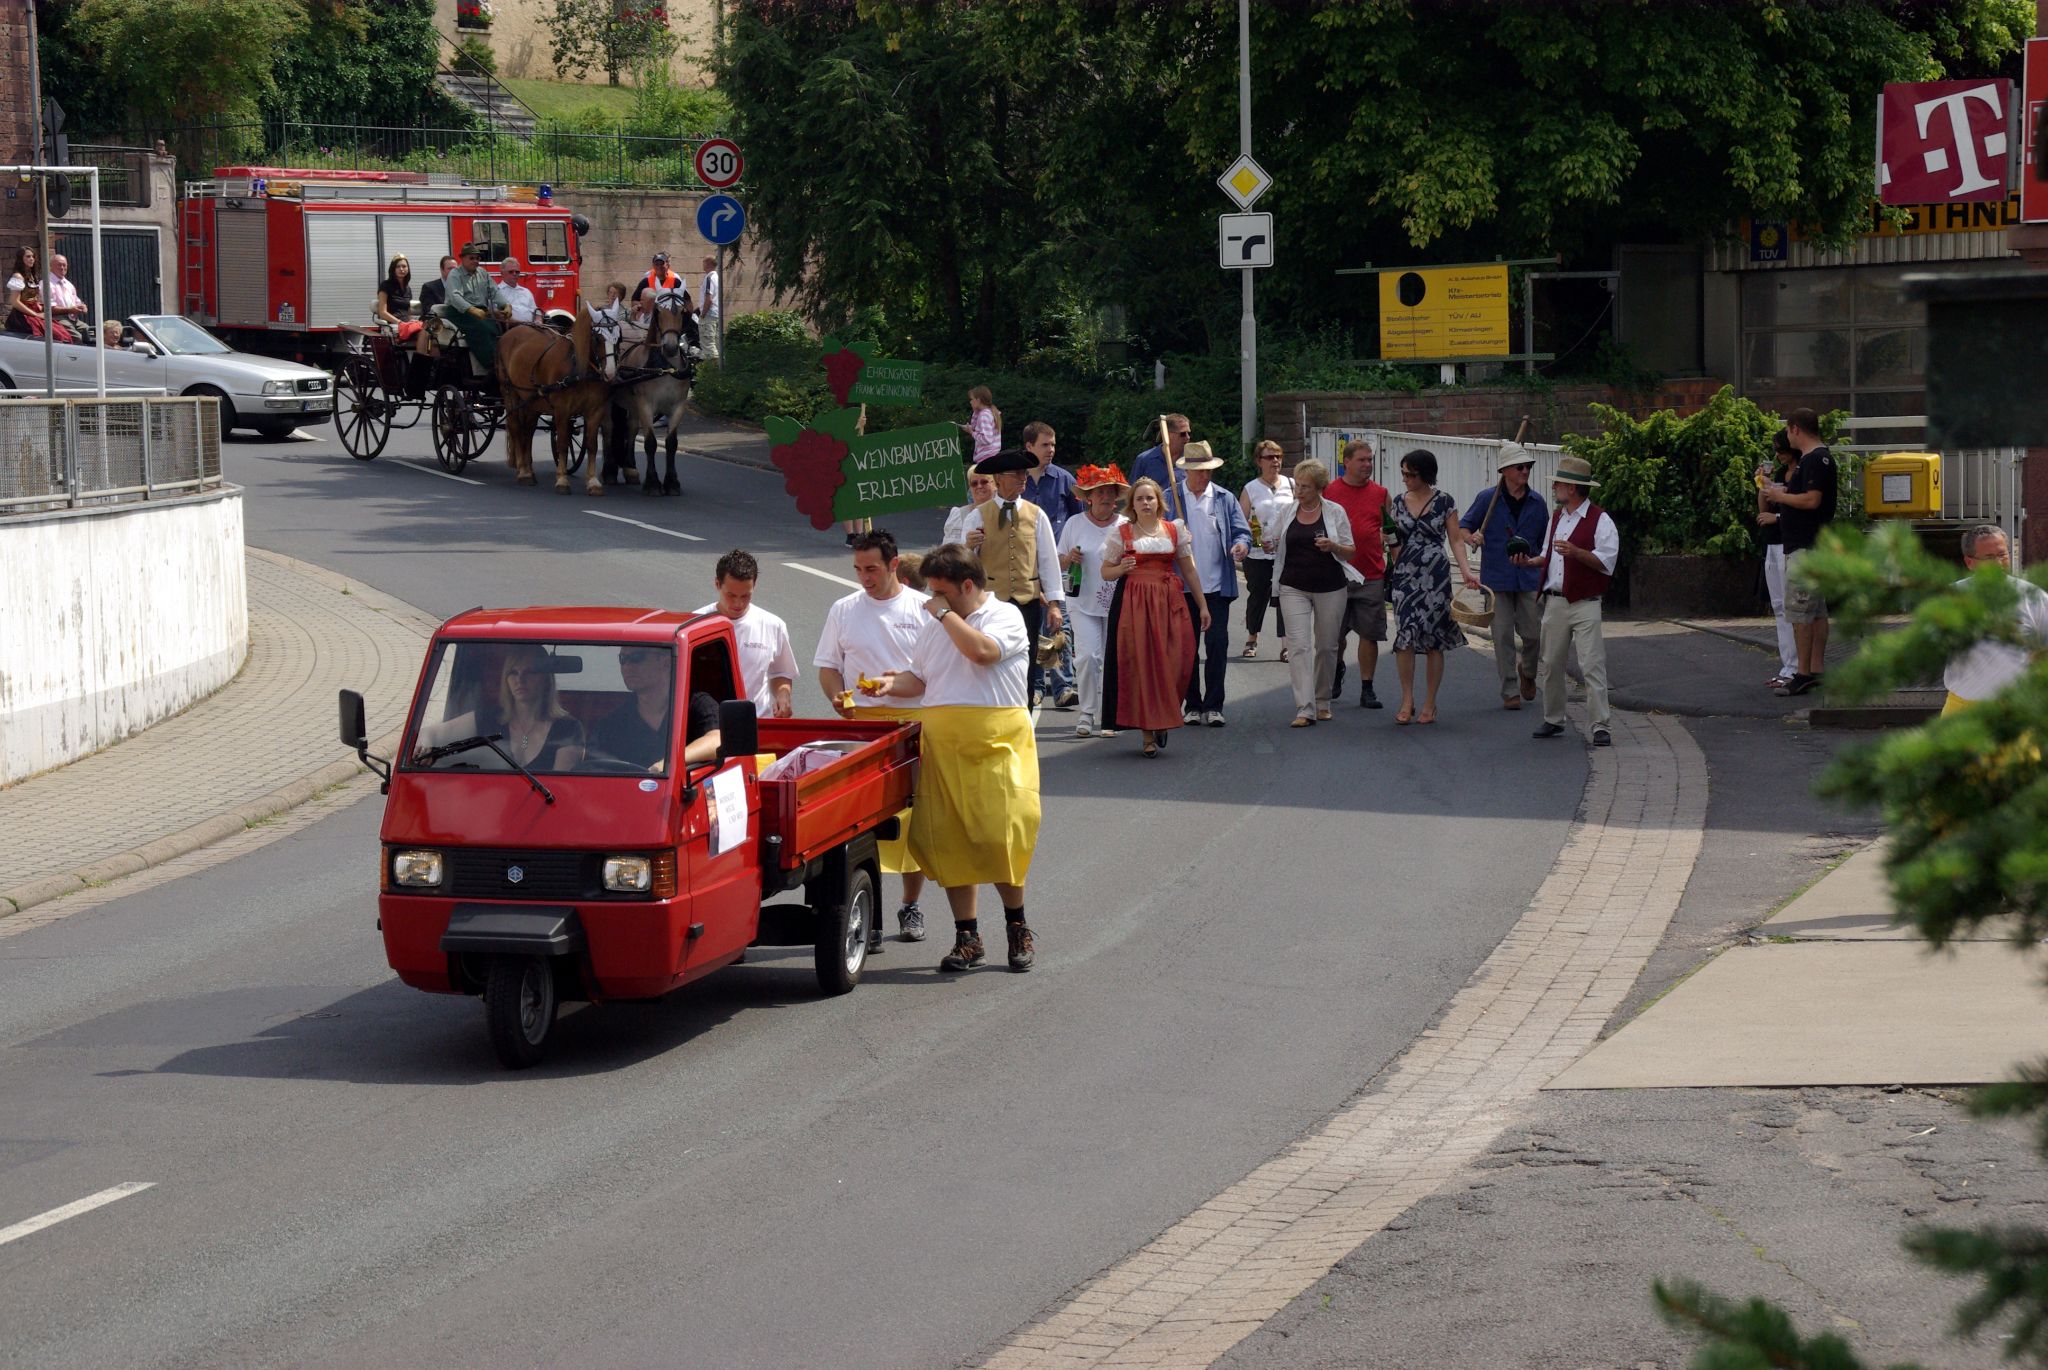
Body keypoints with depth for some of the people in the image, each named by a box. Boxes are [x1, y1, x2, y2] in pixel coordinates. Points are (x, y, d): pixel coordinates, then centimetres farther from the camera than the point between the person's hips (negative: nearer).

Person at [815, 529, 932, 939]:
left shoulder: (923, 609, 4)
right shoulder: (844, 609, 11)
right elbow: (827, 666, 14)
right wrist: (838, 697, -6)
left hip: (913, 721, -1)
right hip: (858, 721, 1)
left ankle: (911, 906, 12)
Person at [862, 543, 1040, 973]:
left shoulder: (1004, 616, -1)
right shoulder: (933, 628, 19)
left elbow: (981, 650, -20)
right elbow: (921, 679, 23)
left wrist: (945, 613, -9)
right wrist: (891, 685, 3)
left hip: (996, 740, -6)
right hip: (941, 741, 6)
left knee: (997, 835, -9)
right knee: (948, 841, 1)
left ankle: (1017, 927, 10)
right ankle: (967, 938, 9)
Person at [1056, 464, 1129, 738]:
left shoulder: (1126, 525, 6)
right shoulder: (1074, 524, 5)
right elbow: (1059, 563, 10)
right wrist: (1069, 559, -11)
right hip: (1084, 602, -1)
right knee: (1087, 656, -12)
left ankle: (1109, 716, 11)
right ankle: (1087, 714, -1)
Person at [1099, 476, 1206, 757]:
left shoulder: (1175, 530, 10)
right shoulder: (1122, 533, 4)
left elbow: (1189, 570, 14)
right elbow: (1105, 572, 9)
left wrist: (1203, 605, 13)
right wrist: (1121, 569, -13)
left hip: (1170, 601, 2)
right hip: (1133, 603, -1)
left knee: (1173, 662, -8)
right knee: (1139, 665, -5)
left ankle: (1163, 720, 15)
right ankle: (1148, 733, 1)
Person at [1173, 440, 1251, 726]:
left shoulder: (1224, 499, 8)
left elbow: (1242, 531, 6)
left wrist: (1242, 544, -17)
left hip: (1217, 585, 1)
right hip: (1183, 585, -1)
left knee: (1217, 644, -2)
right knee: (1187, 647, 5)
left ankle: (1213, 705, 5)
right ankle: (1192, 705, 14)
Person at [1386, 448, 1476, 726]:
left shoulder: (1444, 502, -1)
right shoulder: (1399, 502, 9)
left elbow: (1456, 539, -2)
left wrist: (1465, 570, -12)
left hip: (1435, 577, -3)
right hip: (1405, 576, 3)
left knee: (1433, 640, 0)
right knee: (1405, 636, -8)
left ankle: (1429, 704, 8)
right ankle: (1407, 700, 2)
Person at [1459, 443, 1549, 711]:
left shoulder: (1536, 503, 7)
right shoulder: (1487, 498, -1)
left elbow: (1545, 541, 15)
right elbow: (1463, 526, 6)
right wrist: (1470, 537, -17)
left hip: (1529, 578, 2)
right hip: (1497, 578, -2)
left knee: (1533, 633, -1)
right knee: (1503, 636, -2)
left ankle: (1527, 671, 30)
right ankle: (1510, 692, 5)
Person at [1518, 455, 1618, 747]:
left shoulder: (1599, 520, -6)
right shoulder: (1556, 518, 18)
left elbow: (1605, 561, -14)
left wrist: (1575, 552, -25)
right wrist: (1530, 561, 9)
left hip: (1584, 605, -7)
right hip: (1554, 601, 7)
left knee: (1592, 665, -11)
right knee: (1550, 664, 10)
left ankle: (1599, 726, -11)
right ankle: (1553, 720, 23)